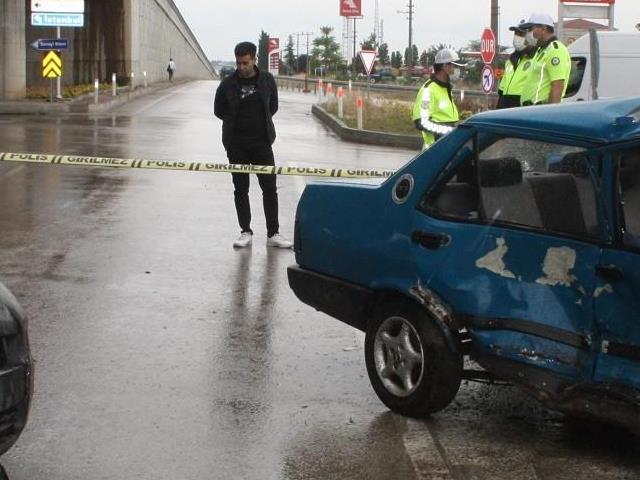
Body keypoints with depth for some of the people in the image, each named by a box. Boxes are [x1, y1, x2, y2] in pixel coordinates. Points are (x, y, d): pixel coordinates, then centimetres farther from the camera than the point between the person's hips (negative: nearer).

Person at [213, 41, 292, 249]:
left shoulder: (267, 80, 1)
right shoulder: (228, 84, -2)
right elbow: (218, 111, 10)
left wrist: (260, 122, 6)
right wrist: (236, 122, 6)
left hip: (262, 141, 0)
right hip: (236, 144, 0)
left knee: (270, 187, -2)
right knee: (241, 189, 5)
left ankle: (273, 233, 4)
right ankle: (246, 232, 14)